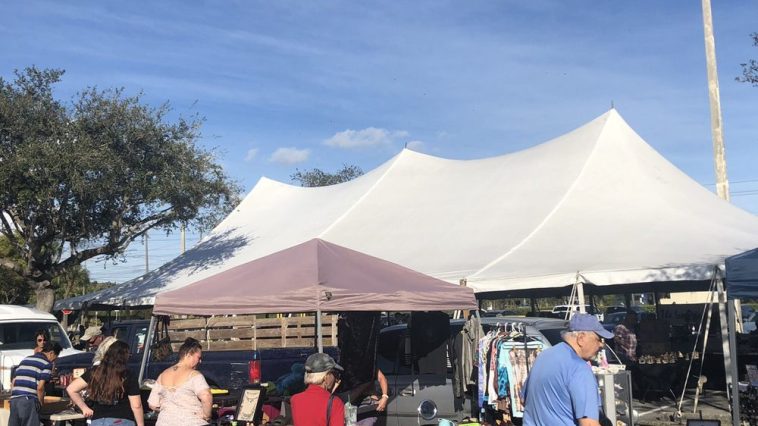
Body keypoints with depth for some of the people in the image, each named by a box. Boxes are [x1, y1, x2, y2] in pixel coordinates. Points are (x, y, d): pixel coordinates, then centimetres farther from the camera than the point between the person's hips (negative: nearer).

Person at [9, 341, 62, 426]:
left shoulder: (25, 360, 22)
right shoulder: (47, 364, 0)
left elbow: (14, 382, 22)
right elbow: (40, 387, -8)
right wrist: (41, 403, 4)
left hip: (14, 400, 7)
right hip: (29, 400, -7)